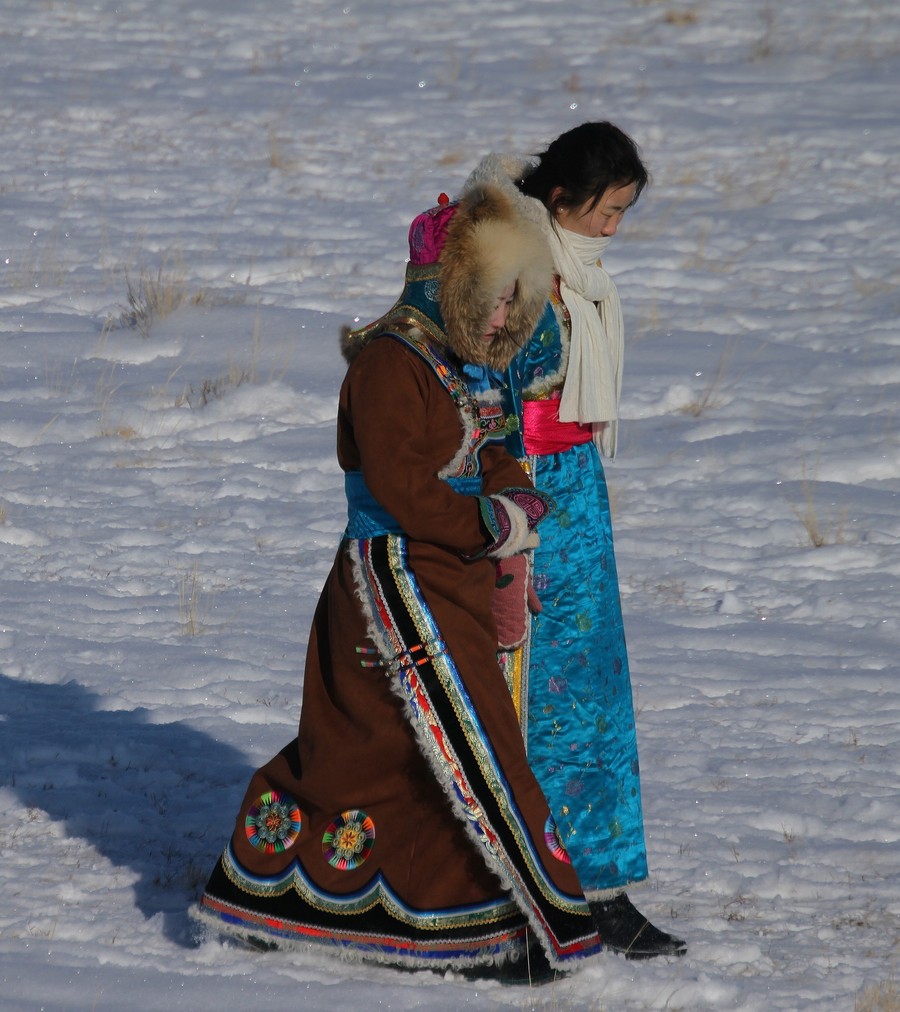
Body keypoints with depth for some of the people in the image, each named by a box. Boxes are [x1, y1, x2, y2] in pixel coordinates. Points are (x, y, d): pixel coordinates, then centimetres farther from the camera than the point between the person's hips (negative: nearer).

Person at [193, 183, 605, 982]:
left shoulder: (462, 363, 13)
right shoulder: (391, 361, -17)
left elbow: (490, 457, 18)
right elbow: (401, 487, -22)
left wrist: (520, 501, -3)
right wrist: (494, 526, -16)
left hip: (450, 580, 10)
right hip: (401, 578, -10)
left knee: (358, 741, 16)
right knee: (476, 747, -8)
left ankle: (255, 897, 26)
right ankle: (547, 926, -5)